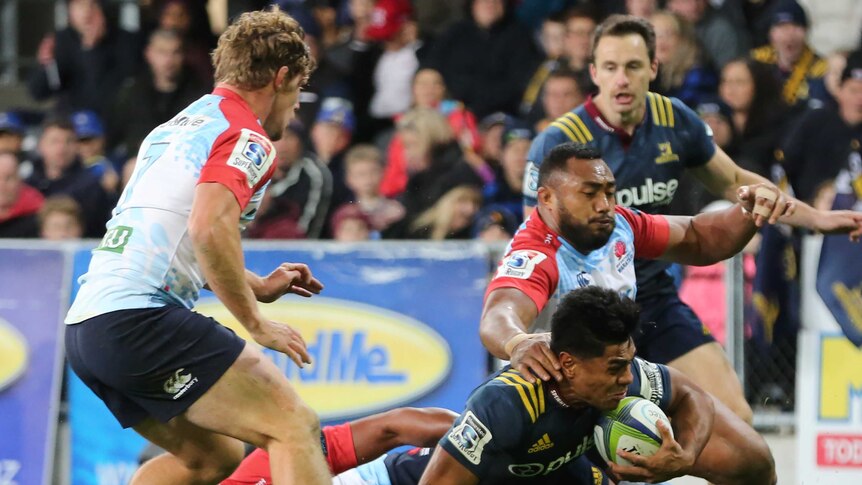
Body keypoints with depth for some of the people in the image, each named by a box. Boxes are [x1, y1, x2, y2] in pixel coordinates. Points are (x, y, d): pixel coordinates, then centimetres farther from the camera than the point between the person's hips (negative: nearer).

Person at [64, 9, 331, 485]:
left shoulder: (174, 128, 24)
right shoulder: (247, 137, -4)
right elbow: (210, 227, -21)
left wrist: (257, 286, 30)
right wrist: (256, 323, -12)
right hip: (140, 320, -9)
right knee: (296, 427, -10)